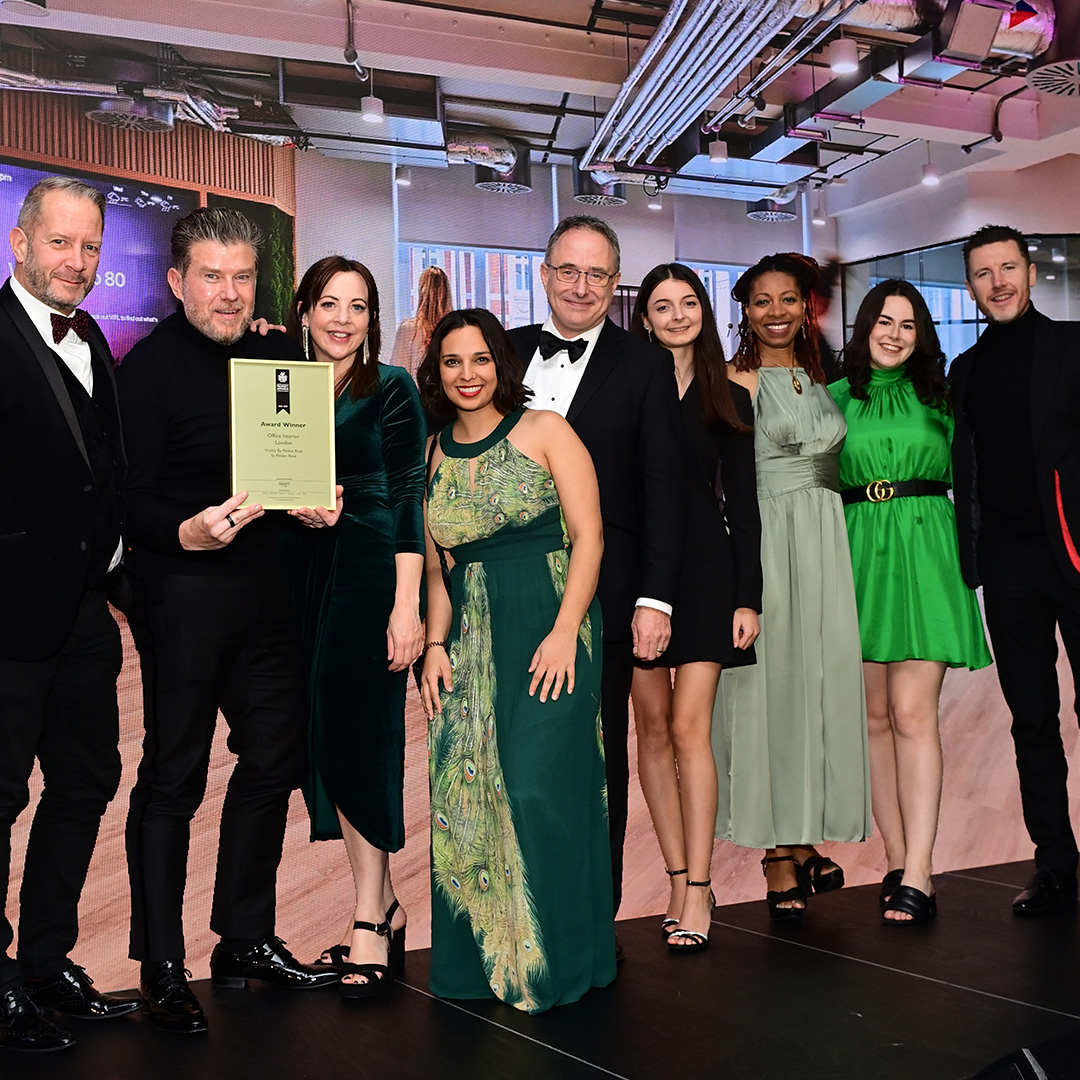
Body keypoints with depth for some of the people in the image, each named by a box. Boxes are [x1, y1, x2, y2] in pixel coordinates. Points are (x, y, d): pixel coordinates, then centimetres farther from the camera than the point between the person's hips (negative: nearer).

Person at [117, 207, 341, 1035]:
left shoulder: (280, 355, 10)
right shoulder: (150, 367, -8)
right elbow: (131, 499, -12)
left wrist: (317, 501, -2)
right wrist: (187, 532, -31)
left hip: (268, 589, 7)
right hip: (183, 594, -6)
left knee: (274, 761, 13)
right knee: (173, 776, 2)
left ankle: (247, 940, 30)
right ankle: (162, 967, 17)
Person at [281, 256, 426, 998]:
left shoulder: (391, 389, 0)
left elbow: (407, 496, -6)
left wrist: (407, 604, -13)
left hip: (370, 571, -5)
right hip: (303, 574, 5)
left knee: (359, 736, -5)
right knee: (324, 740, 6)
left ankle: (371, 919, 5)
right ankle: (382, 905, 19)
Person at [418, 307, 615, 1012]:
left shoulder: (544, 430, 0)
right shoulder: (433, 456, 12)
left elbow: (589, 538, -6)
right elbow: (436, 569, 16)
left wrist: (564, 634, -15)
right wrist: (436, 646, 2)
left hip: (551, 629, -4)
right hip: (470, 643, 5)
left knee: (540, 789, -9)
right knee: (466, 796, 3)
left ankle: (556, 959, 10)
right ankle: (486, 955, 19)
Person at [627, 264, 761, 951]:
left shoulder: (728, 401, 8)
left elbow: (743, 505, 6)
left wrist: (749, 598, -1)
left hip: (705, 568, -1)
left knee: (688, 728, -7)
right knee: (652, 728, 5)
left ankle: (698, 891, 1)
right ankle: (682, 879, 16)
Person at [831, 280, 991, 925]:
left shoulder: (938, 398, 12)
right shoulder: (836, 398, 11)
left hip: (924, 555, -1)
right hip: (859, 554, 1)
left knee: (913, 713, -8)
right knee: (876, 715, 4)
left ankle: (918, 874, -7)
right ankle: (897, 858, 14)